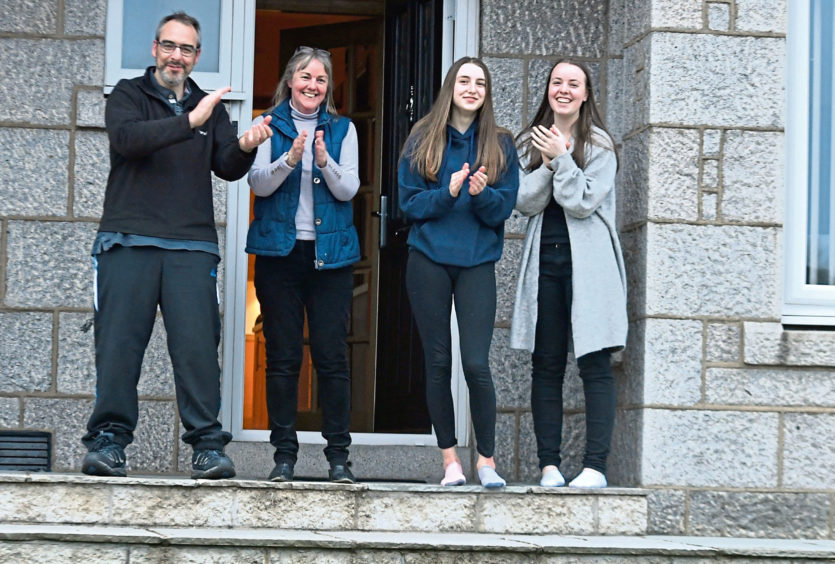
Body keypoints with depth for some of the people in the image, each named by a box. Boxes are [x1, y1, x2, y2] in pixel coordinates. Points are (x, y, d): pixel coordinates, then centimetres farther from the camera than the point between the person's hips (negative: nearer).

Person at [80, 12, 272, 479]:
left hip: (192, 247, 2)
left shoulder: (210, 107, 20)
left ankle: (208, 445, -7)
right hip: (128, 242, -2)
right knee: (119, 343, -6)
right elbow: (127, 138, -12)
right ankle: (109, 441, -2)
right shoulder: (129, 95, 10)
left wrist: (245, 148, -14)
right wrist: (189, 123, -22)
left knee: (198, 345, -7)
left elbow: (228, 168, 9)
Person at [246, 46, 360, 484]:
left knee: (332, 357, -4)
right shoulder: (269, 125, 7)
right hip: (279, 251, 0)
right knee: (282, 357, 0)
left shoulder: (342, 129, 10)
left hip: (330, 253, 0)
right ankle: (284, 454, 6)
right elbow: (258, 183, -5)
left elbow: (349, 189, 0)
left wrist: (325, 161, -19)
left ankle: (338, 455, 1)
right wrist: (289, 159, -23)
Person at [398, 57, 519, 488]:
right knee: (438, 363, 4)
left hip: (477, 263, -1)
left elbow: (504, 207, 2)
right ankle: (450, 459, 12)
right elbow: (409, 202, 1)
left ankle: (486, 459, 2)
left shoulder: (500, 144, 7)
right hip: (428, 262, 1)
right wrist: (448, 192, -15)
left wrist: (482, 194, -19)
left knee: (476, 364, -10)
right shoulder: (422, 140, 6)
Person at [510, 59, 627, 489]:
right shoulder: (529, 142, 13)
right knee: (546, 365, 4)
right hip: (544, 263, 4)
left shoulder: (599, 145, 1)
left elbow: (583, 202, -8)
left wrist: (563, 158, -12)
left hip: (587, 263, -4)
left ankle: (595, 465, -10)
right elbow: (525, 202, 2)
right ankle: (549, 464, 6)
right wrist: (548, 164, -11)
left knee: (594, 364, -8)